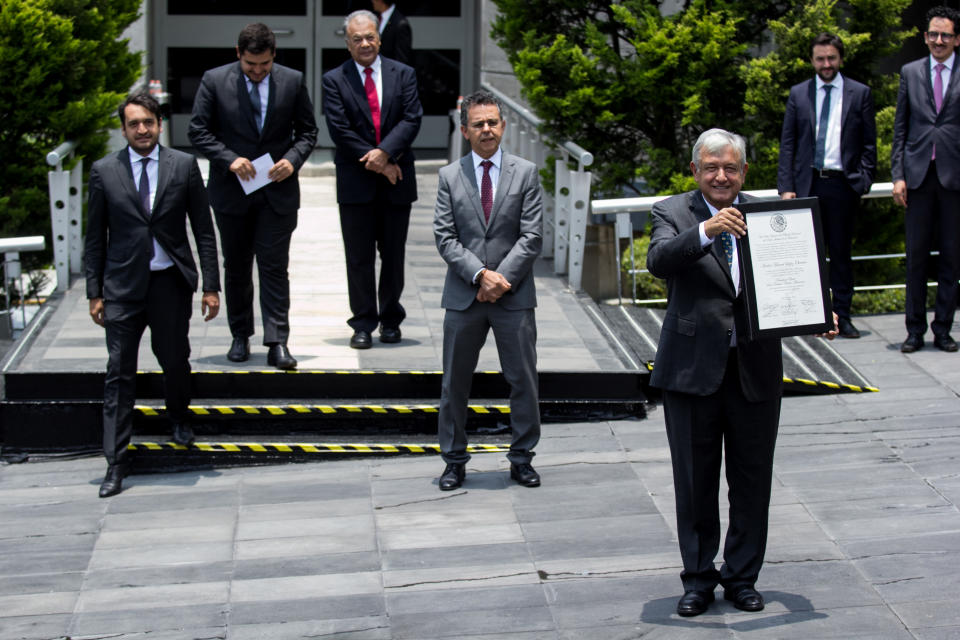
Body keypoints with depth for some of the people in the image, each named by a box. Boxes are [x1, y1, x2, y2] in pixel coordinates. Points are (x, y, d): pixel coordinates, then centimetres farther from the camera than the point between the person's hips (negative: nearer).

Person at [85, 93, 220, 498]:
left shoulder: (184, 166, 2)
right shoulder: (104, 172, 2)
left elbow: (203, 230, 4)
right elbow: (95, 238, 6)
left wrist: (211, 286, 0)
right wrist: (95, 293, 1)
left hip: (171, 282, 1)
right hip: (123, 285, 0)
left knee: (175, 360, 7)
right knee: (119, 372, -2)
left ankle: (179, 418, 41)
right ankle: (116, 463, 2)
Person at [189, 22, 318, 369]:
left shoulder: (293, 81, 0)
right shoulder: (214, 81, -3)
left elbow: (307, 131, 7)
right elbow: (199, 131, -2)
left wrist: (293, 160, -12)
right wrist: (229, 159, -15)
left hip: (278, 191, 0)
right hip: (231, 191, 1)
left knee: (274, 267, -4)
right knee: (236, 267, 11)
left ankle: (277, 344, -4)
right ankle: (240, 336, 25)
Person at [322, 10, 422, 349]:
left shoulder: (403, 74, 7)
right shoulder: (334, 80, 1)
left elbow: (412, 119, -3)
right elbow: (340, 130, -7)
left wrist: (385, 152, -17)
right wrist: (376, 165, -11)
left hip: (396, 180, 2)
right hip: (355, 182, -1)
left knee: (393, 255, 9)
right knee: (359, 257, 2)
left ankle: (390, 320, 22)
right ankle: (363, 324, 9)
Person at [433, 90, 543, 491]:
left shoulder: (525, 173, 3)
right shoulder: (450, 176, 5)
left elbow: (532, 236, -3)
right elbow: (445, 237, -1)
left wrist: (501, 278, -13)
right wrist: (480, 274, -14)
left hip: (514, 295, -1)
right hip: (463, 296, 1)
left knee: (523, 380, 4)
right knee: (455, 382, 7)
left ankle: (522, 458, 17)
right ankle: (454, 461, 18)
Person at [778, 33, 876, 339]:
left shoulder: (860, 93, 5)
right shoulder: (798, 94, 8)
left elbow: (869, 143, 6)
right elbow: (787, 144, 7)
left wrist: (863, 181, -5)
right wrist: (786, 187, -1)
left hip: (843, 184, -1)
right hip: (807, 184, 1)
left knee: (841, 253, 5)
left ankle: (842, 316, 12)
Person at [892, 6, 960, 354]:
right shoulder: (910, 72, 9)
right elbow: (900, 128, 9)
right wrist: (898, 174, 2)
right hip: (919, 175, 2)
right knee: (916, 256, 4)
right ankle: (915, 329, 12)